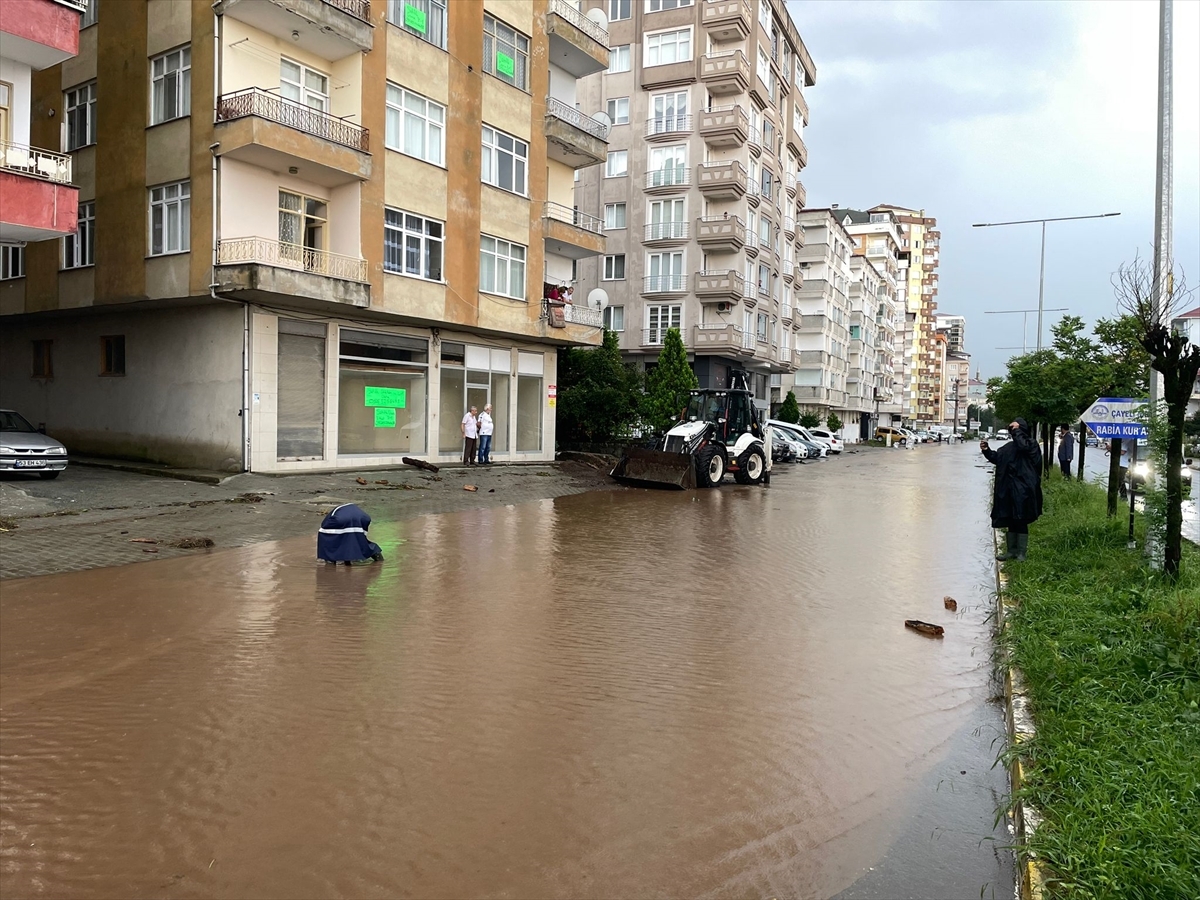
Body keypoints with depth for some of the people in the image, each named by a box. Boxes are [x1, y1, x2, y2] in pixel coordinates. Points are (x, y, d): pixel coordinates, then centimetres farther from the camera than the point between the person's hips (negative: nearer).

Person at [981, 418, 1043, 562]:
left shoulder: (1031, 444, -7)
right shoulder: (1010, 446, 13)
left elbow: (1023, 446, -29)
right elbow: (997, 457, 19)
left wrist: (1017, 430, -18)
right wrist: (987, 450, 3)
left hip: (1022, 490, -7)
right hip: (1008, 490, 7)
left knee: (1021, 522, -1)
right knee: (1010, 521, 12)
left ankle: (1021, 553, 7)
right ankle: (1011, 551, 21)